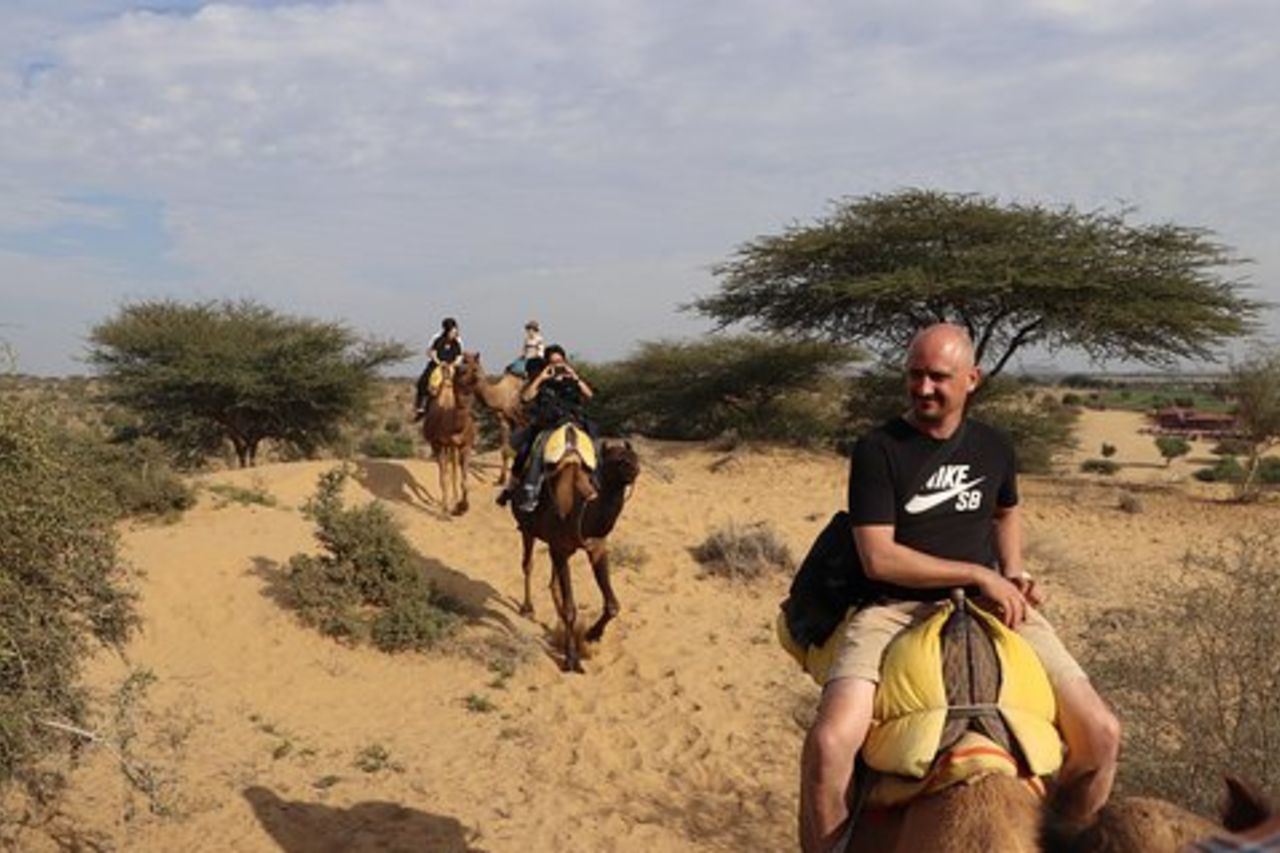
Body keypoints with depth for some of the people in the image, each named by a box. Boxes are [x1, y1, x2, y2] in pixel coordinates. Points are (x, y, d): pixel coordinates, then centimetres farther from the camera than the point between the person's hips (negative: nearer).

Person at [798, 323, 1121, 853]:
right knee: (829, 742, -29)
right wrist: (980, 575, -13)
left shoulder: (994, 448, 8)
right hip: (895, 609, -4)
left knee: (1101, 735, -5)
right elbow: (877, 558, -13)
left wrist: (1012, 575, 8)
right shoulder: (878, 450, -7)